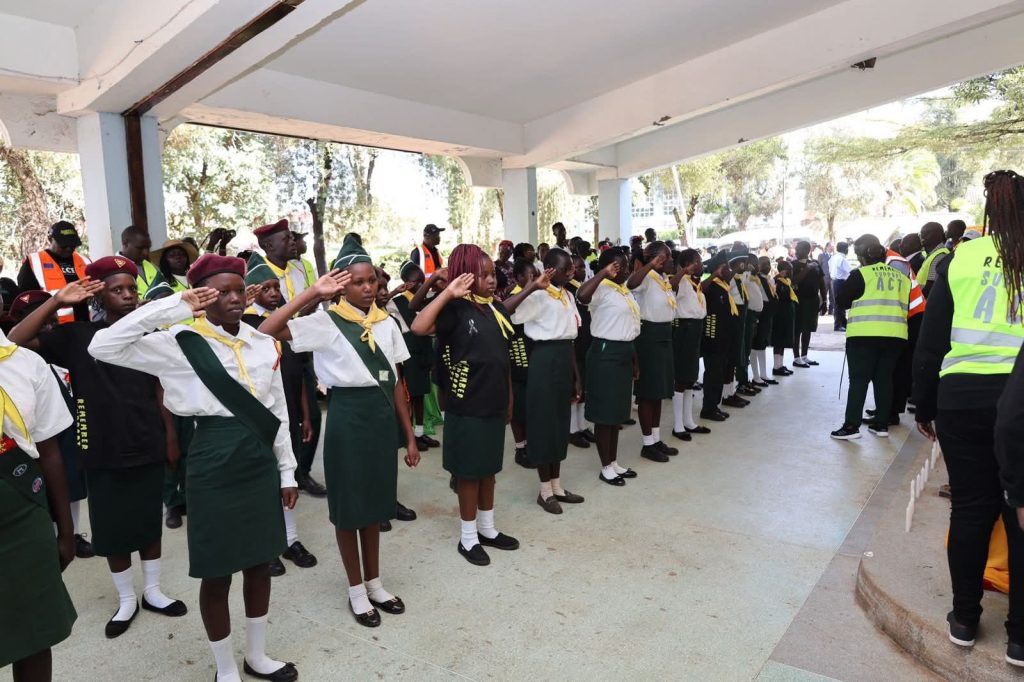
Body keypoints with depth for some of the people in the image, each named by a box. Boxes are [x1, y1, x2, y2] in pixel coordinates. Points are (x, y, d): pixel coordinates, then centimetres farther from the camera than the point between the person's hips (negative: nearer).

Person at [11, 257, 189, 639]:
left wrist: (171, 437, 5)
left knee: (150, 522, 14)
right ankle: (126, 600, 29)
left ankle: (152, 591, 32)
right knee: (113, 529, 11)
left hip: (148, 448, 1)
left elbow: (161, 391, 5)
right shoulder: (78, 336, -5)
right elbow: (16, 342, -16)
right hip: (103, 453, -1)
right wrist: (57, 302, -21)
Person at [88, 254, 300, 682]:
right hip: (214, 462, -4)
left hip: (261, 461, 5)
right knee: (217, 572, 9)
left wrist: (287, 471, 10)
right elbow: (102, 347, -19)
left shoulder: (265, 344, 5)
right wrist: (172, 306, -21)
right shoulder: (181, 343, -8)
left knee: (260, 562, 17)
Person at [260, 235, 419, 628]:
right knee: (349, 505, 10)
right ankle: (356, 589, 28)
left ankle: (374, 582, 34)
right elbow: (267, 330, -24)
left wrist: (409, 435, 6)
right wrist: (313, 293, -24)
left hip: (383, 416, 5)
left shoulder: (386, 323, 4)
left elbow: (396, 382, 6)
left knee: (376, 501, 16)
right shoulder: (326, 322, -10)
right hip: (348, 416, -4)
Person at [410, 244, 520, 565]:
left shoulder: (497, 308, 8)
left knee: (489, 468, 18)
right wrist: (448, 293, -29)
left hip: (494, 403, 7)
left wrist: (509, 397, 15)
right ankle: (468, 537, 21)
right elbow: (418, 327, -32)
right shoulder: (456, 310, -13)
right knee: (469, 471, 6)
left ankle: (487, 529, 33)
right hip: (467, 406, -7)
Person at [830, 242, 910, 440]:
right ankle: (881, 424, 17)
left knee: (859, 380, 0)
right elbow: (907, 306, 17)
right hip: (895, 336, 5)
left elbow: (841, 302, 0)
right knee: (884, 379, 13)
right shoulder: (901, 277, 13)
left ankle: (851, 426, -3)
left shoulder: (861, 274, -2)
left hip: (865, 335, -4)